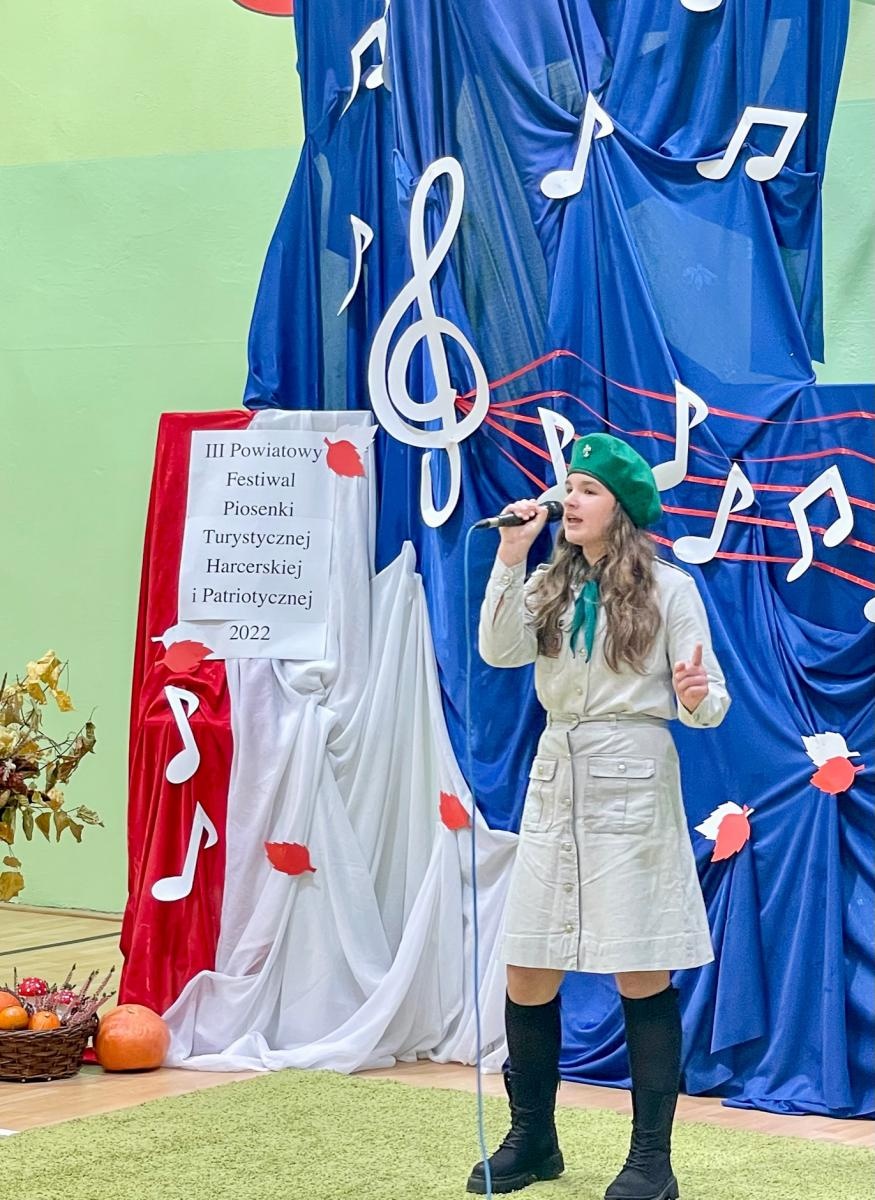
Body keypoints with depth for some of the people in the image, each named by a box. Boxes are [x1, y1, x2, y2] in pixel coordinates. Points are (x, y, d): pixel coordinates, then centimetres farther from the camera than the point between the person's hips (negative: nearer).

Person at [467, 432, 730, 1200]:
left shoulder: (668, 588, -4)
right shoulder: (551, 584, 9)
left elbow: (710, 702, -5)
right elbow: (500, 652, -6)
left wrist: (698, 699, -28)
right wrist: (512, 555, -11)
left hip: (632, 781, -5)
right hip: (557, 777, 5)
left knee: (643, 974, 0)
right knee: (528, 972, 7)